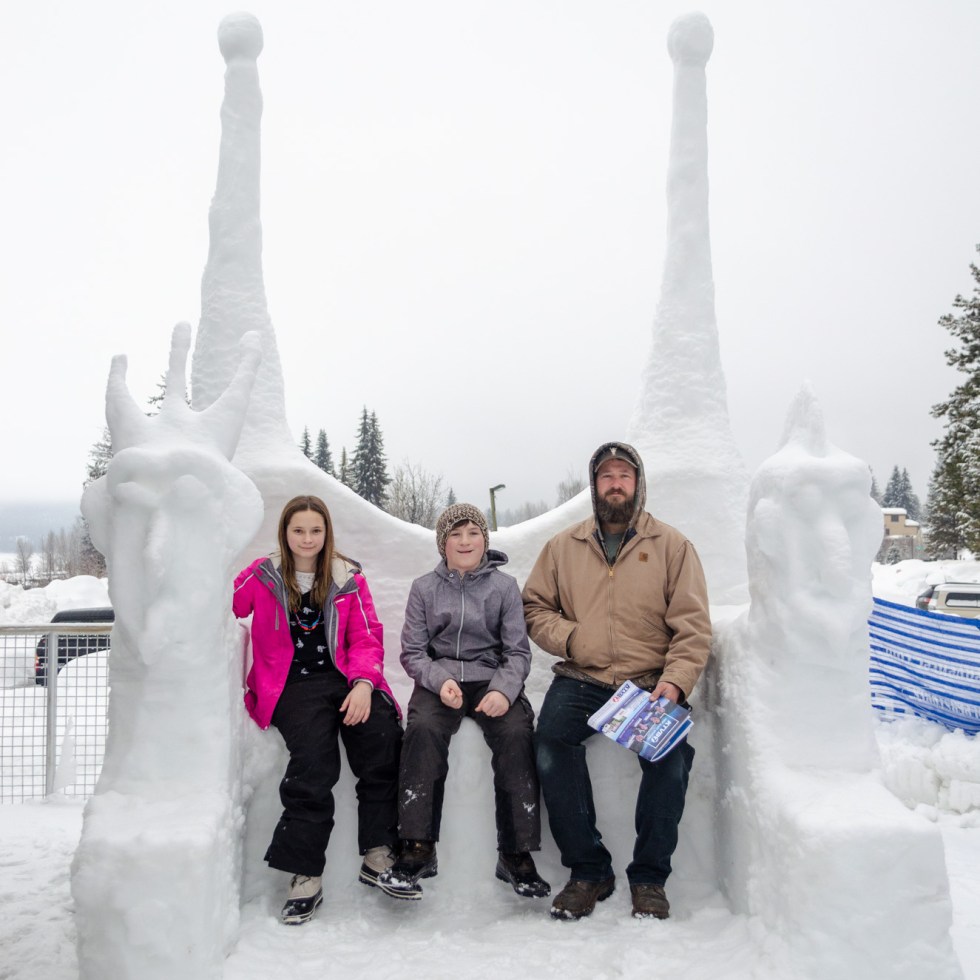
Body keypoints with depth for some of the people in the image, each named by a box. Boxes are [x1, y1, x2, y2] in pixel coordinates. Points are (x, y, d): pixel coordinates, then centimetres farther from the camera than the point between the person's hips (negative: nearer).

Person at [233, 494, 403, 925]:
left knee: (383, 735, -27)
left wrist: (363, 683, -9)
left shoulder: (348, 579, 14)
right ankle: (306, 875, -20)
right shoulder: (261, 576, 11)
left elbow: (366, 637, 8)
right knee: (314, 755, -29)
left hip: (344, 679, 2)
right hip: (291, 685, -1)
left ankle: (378, 855, -17)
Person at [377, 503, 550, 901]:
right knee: (423, 729, -31)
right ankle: (418, 849, -25)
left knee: (517, 733, -30)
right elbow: (412, 651, 6)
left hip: (492, 679, 0)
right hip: (438, 679, 0)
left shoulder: (504, 586, 8)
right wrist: (439, 681, -15)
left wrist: (504, 690, -16)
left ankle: (516, 853, -21)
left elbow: (518, 651, 4)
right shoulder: (424, 588, 10)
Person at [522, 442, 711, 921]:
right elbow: (533, 607, 15)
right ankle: (588, 871, -7)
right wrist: (570, 638, -5)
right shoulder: (562, 546, 13)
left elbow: (693, 626, 1)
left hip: (650, 681, -1)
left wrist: (675, 682, -14)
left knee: (671, 753, -27)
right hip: (580, 681, 1)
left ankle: (649, 877, -3)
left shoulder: (672, 545, 7)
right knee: (551, 742, -26)